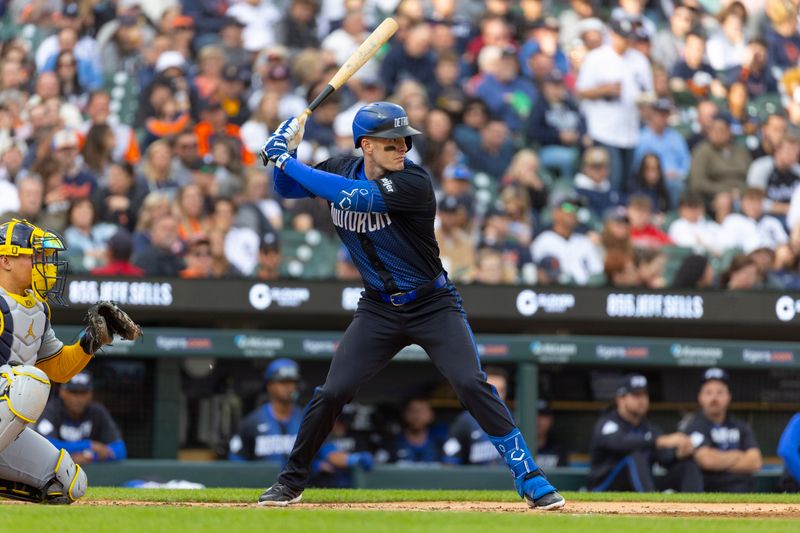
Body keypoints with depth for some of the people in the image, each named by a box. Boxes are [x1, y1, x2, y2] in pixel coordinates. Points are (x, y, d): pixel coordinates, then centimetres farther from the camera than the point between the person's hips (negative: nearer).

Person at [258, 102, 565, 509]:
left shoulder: (413, 182, -23)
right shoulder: (340, 171, -4)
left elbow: (354, 197, -34)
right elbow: (287, 189, 9)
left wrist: (286, 160, -30)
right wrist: (284, 152, -13)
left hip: (434, 306, -4)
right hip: (379, 309, 4)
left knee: (473, 386, -17)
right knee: (332, 393, -4)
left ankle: (529, 478, -11)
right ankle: (291, 482, 14)